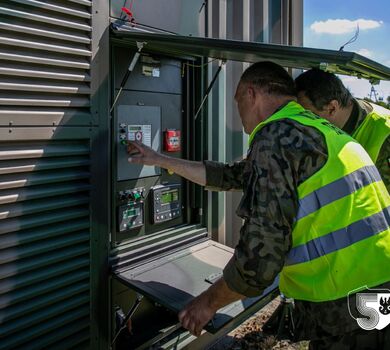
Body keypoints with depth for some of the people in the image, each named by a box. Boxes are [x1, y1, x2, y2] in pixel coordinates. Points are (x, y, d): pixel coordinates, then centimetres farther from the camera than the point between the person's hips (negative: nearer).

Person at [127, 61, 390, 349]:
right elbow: (231, 177, 19)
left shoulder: (276, 136, -16)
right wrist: (160, 160, 27)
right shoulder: (313, 127, 13)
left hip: (348, 322, -8)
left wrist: (209, 302, -2)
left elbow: (260, 256, -21)